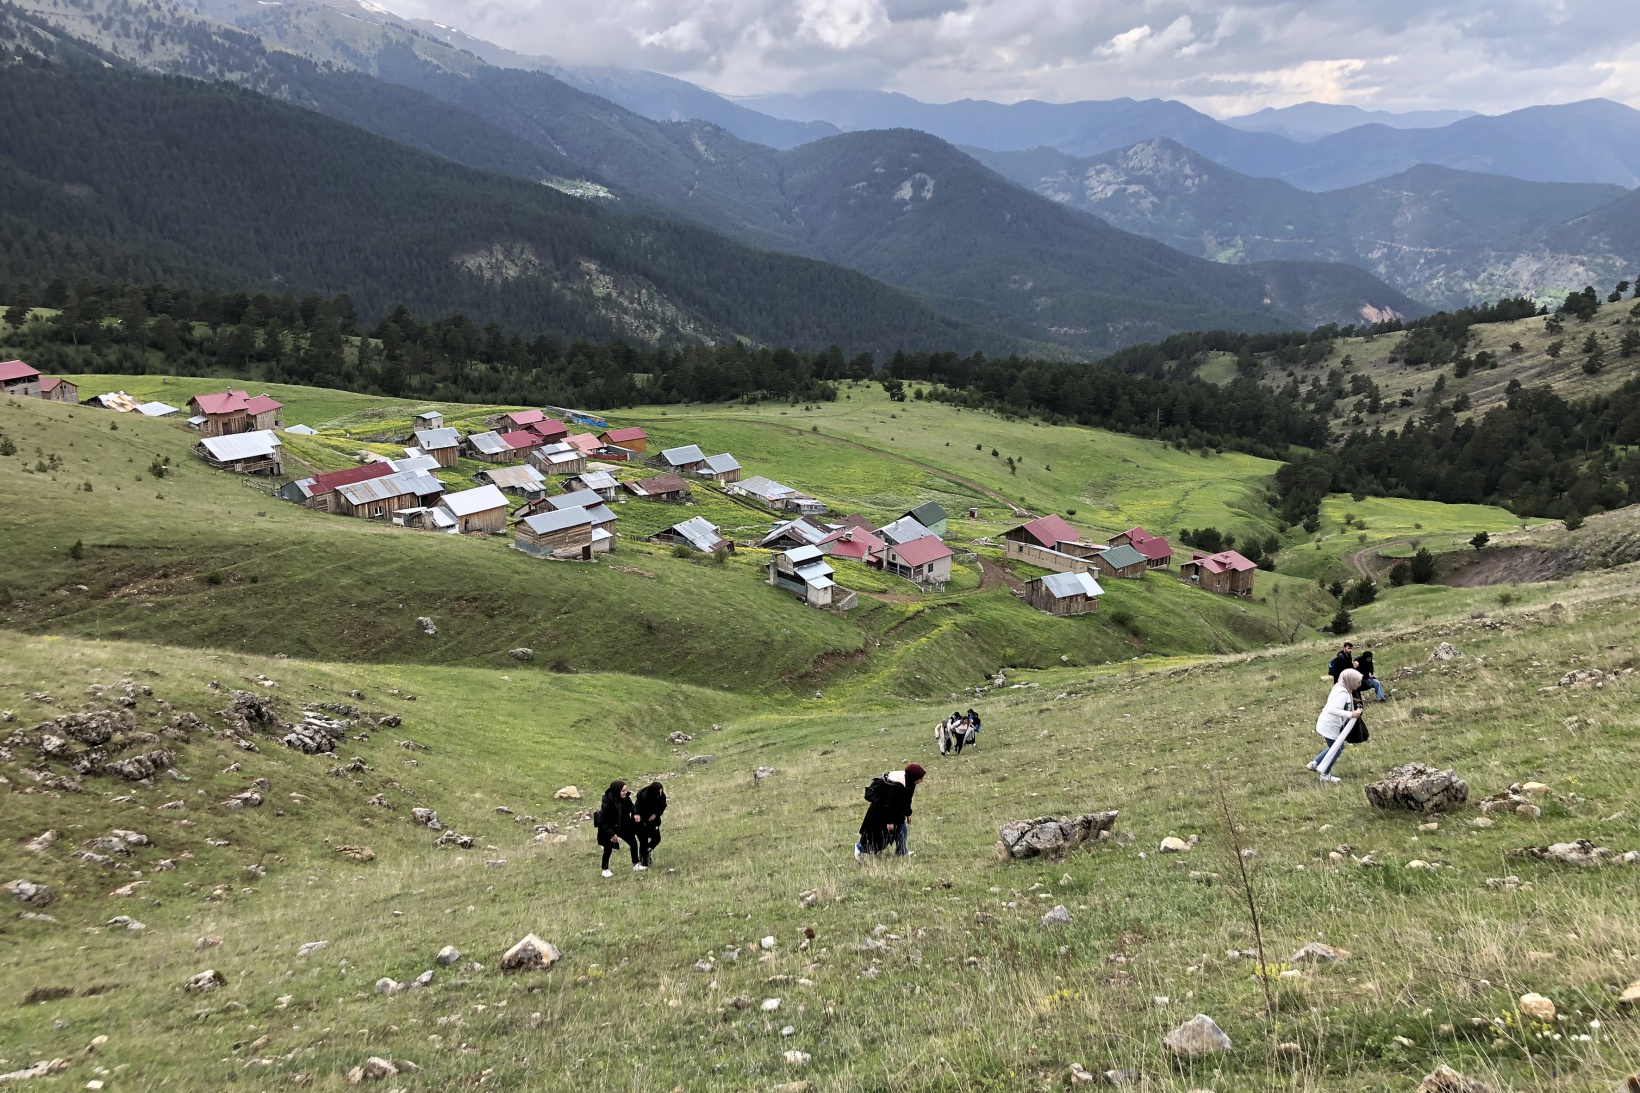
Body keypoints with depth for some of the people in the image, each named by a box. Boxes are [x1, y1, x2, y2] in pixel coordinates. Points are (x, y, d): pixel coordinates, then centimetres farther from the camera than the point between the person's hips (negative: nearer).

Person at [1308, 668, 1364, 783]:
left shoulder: (1341, 688, 6)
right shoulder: (1343, 693, -25)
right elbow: (1333, 710, -35)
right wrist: (1350, 714, -32)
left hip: (1330, 724, 10)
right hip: (1330, 726, -10)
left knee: (1338, 747, 24)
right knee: (1336, 750, 8)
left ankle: (1314, 764, 31)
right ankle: (1325, 775, 25)